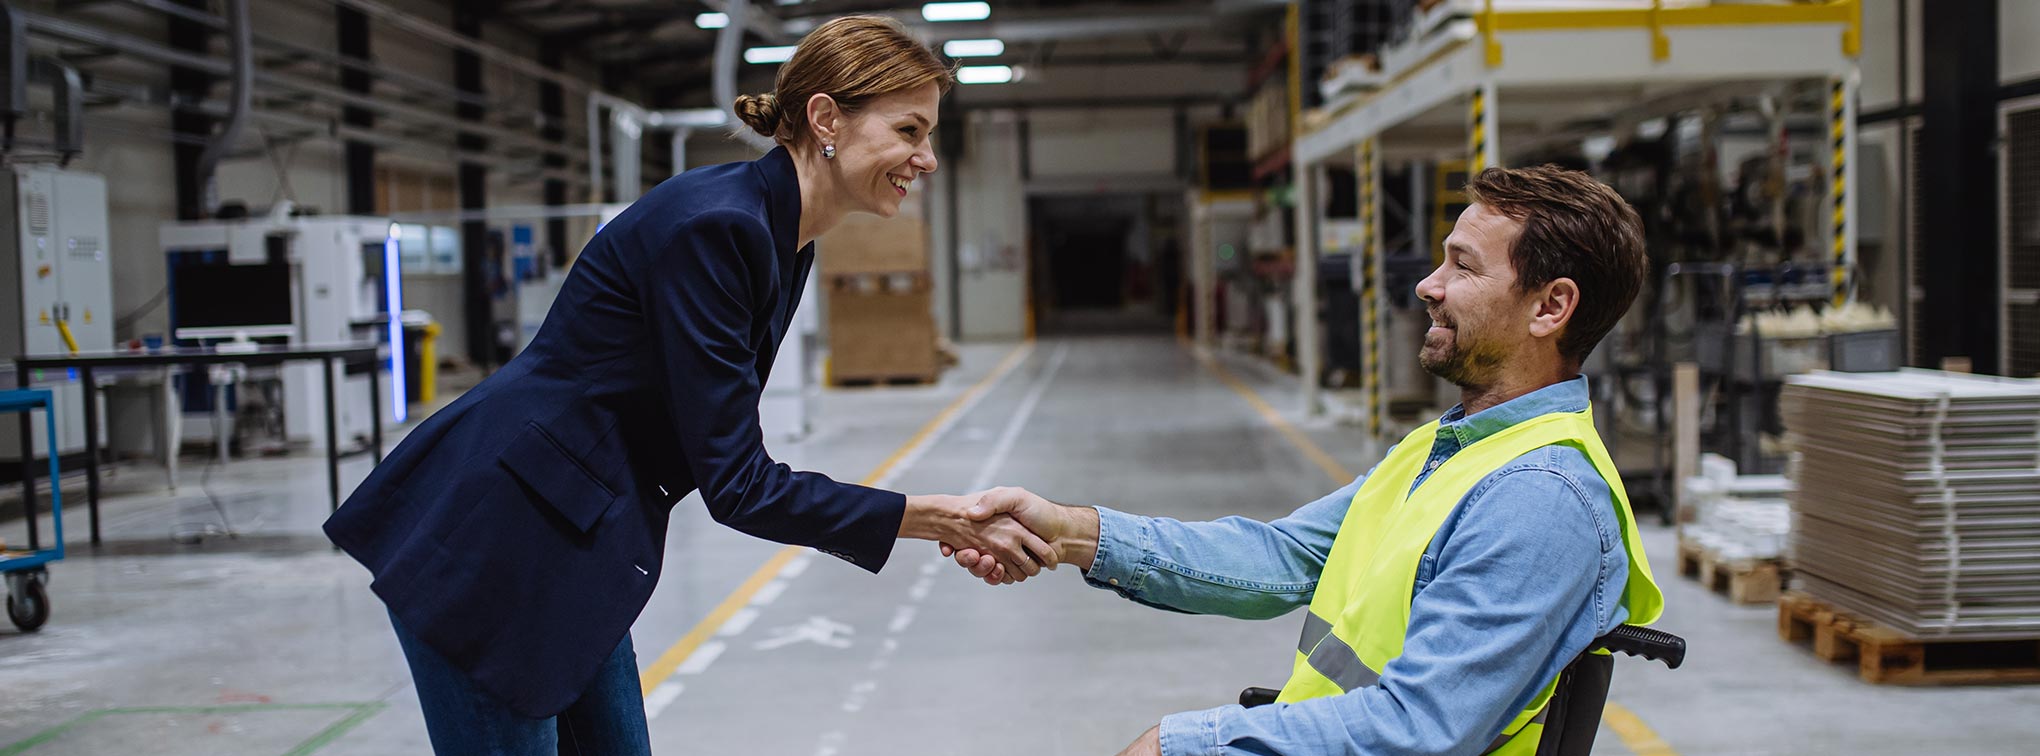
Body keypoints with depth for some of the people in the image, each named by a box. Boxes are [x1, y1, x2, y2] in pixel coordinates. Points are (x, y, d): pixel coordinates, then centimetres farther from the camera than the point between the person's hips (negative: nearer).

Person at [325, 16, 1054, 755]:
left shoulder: (786, 244, 4)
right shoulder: (713, 224, -24)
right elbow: (736, 483, -24)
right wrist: (943, 519, -23)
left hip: (570, 554, 9)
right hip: (485, 544, -9)